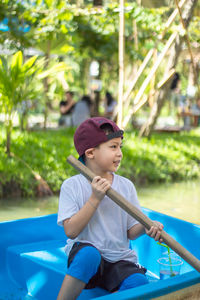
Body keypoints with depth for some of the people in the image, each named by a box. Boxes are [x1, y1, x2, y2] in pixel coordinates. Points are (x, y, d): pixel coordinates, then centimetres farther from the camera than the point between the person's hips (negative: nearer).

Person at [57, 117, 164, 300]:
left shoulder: (126, 186, 5)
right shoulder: (72, 186, -4)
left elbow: (131, 232, 6)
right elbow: (71, 231, -14)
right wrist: (95, 198, -19)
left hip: (119, 260, 3)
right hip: (83, 254, -2)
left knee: (141, 285, -27)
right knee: (90, 254, -37)